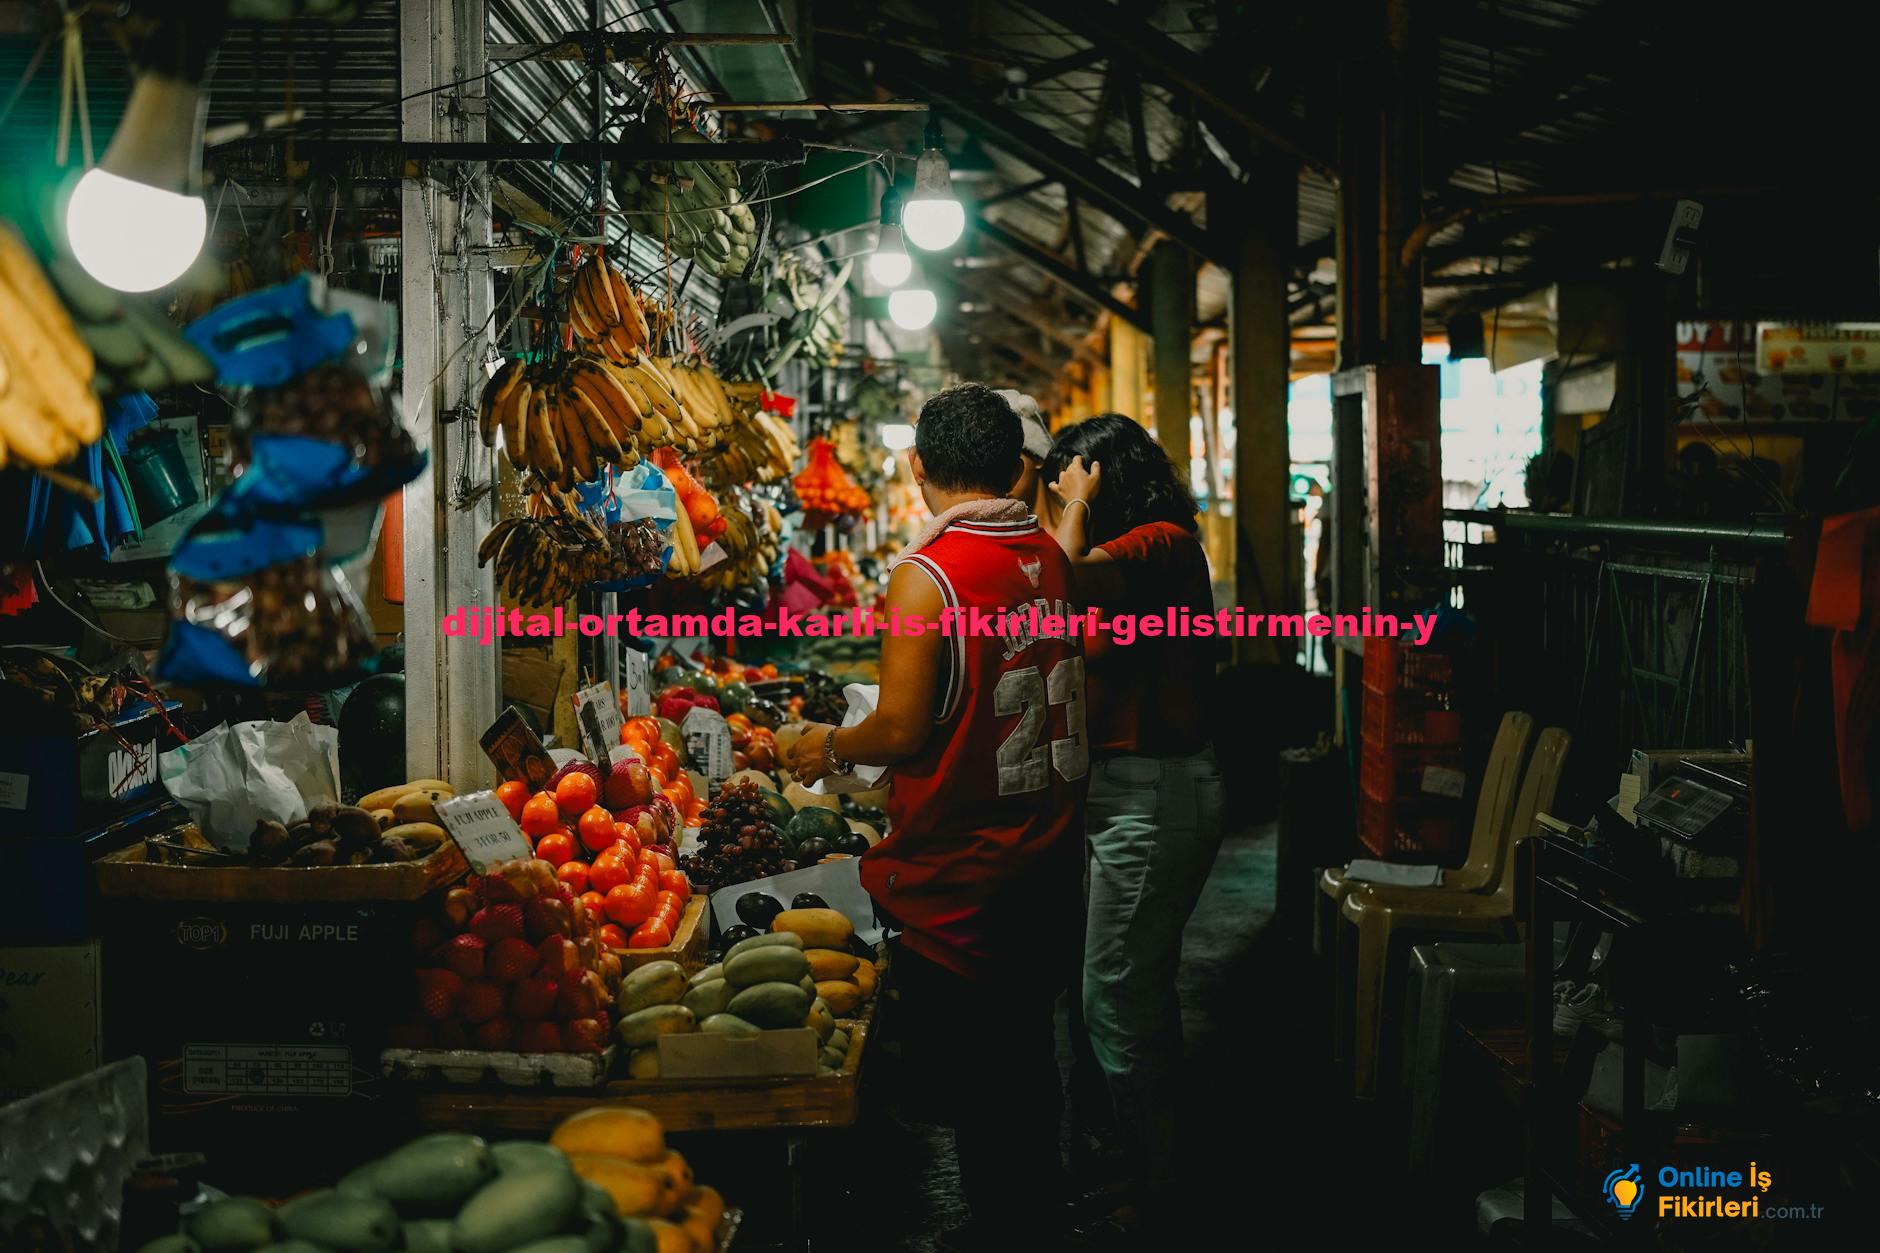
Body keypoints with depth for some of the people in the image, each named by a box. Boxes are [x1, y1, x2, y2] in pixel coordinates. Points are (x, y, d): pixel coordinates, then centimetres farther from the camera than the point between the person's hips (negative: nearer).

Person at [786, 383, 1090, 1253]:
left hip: (959, 872, -7)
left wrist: (829, 746, 0)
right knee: (1025, 1049, 20)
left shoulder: (927, 573, -19)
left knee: (957, 1073, 6)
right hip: (1049, 855, 8)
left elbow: (901, 731, -20)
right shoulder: (1052, 559, 3)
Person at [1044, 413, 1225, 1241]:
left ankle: (1150, 1197, 7)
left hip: (1152, 793, -11)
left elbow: (1068, 575, -32)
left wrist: (1080, 502, -16)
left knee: (1116, 1003, -4)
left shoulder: (1161, 543, -15)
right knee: (1144, 991, 20)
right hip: (1139, 786, 11)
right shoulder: (1157, 549, 16)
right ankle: (1154, 1166, 33)